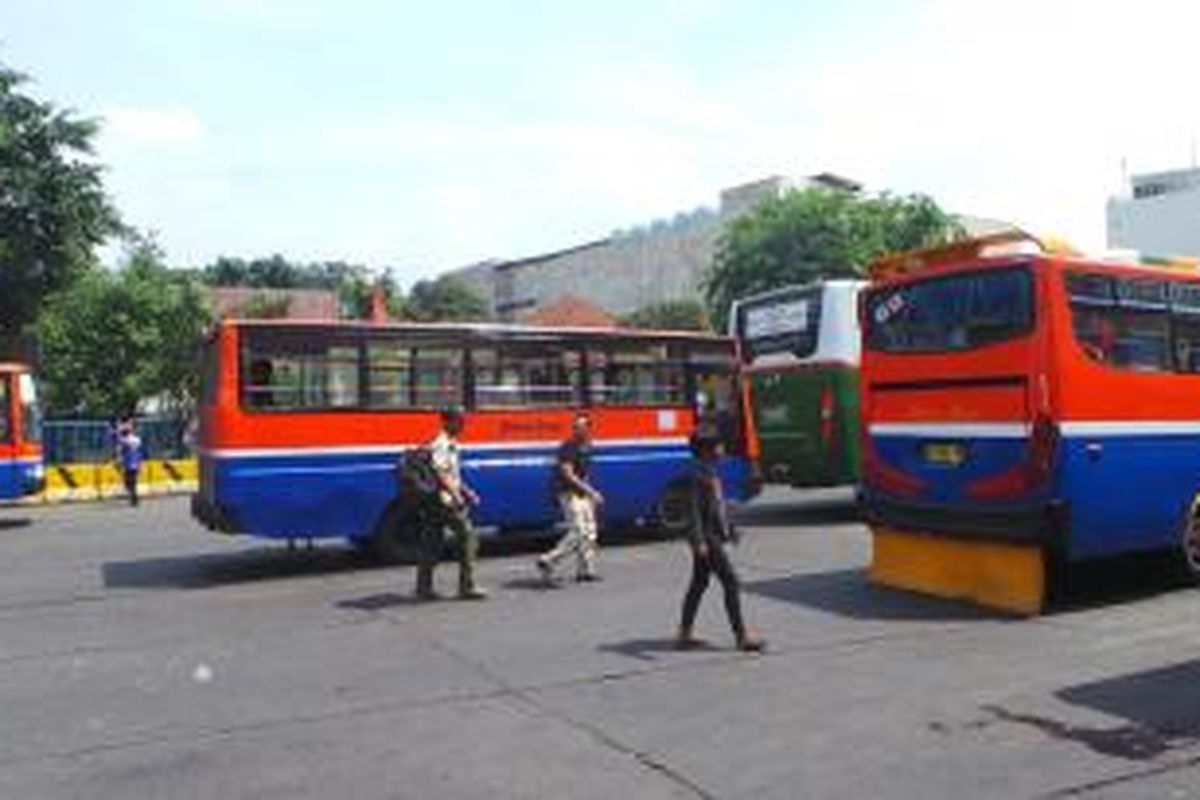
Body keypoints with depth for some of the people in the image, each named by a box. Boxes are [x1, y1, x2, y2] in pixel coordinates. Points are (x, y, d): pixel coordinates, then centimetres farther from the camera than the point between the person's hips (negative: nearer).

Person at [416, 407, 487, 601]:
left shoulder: (451, 444, 17)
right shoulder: (442, 444, -14)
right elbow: (440, 472, -24)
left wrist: (465, 490, 21)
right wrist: (456, 495, -26)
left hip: (437, 504, 10)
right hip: (446, 501, -10)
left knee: (431, 544, 10)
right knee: (468, 538, -4)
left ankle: (424, 588, 14)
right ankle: (467, 587, -1)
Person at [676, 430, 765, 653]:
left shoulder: (711, 471, 13)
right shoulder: (701, 472, -16)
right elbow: (695, 508, -22)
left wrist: (729, 530, 24)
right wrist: (700, 540, -26)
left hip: (714, 536, 10)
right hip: (707, 538, -10)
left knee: (699, 584, 13)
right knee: (731, 583, -6)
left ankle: (684, 634, 19)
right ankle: (742, 635, -1)